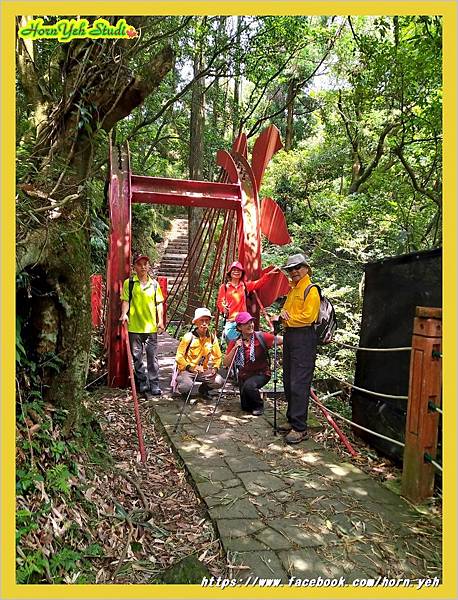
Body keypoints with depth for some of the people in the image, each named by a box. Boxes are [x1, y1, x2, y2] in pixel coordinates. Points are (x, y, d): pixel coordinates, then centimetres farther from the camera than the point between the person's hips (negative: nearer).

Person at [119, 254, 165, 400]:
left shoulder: (154, 284, 9)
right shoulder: (129, 283, 3)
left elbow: (159, 303, 11)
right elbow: (125, 300, -1)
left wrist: (160, 320, 5)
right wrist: (124, 314, -19)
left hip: (151, 326, 1)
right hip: (134, 327, -1)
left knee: (153, 357, 3)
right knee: (137, 357, 7)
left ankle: (154, 385, 12)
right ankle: (143, 383, 19)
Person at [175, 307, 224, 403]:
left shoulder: (212, 338, 0)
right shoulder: (189, 337, -11)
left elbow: (217, 356, 11)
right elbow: (179, 356, -10)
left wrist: (215, 368, -7)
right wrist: (191, 367, -21)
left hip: (204, 370, 4)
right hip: (187, 370, -4)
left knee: (219, 381, -21)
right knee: (186, 386, -34)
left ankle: (203, 389, 12)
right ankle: (185, 392, 6)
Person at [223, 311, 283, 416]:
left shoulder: (261, 337, -15)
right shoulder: (235, 342, -6)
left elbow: (282, 340, -23)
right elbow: (226, 363, -9)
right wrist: (234, 348, -21)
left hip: (261, 373, -3)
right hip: (244, 375, 3)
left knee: (249, 386, -33)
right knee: (245, 407, 1)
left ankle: (259, 406, -3)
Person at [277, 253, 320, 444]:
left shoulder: (311, 290, -9)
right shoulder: (292, 290, 20)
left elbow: (307, 317, -18)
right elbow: (286, 309, 23)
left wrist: (288, 319, -6)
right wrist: (283, 313, 0)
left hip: (304, 338, -10)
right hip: (289, 336, 10)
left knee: (299, 384, -10)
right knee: (288, 382, 14)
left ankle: (300, 428, -5)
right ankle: (292, 420, 26)